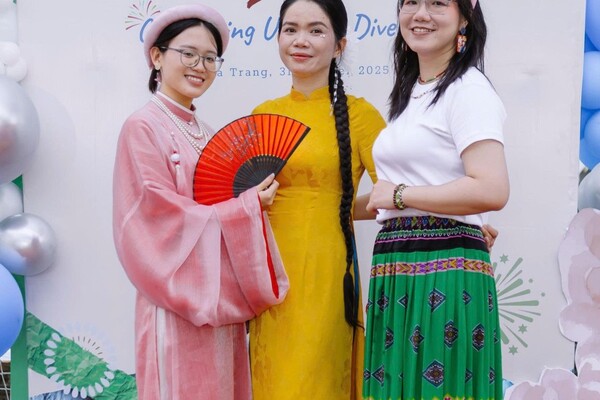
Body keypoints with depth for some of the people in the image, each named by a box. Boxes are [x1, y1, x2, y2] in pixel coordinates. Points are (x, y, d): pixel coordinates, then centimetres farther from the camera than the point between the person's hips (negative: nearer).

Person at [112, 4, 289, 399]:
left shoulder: (205, 133, 13)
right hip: (180, 300, -7)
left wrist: (253, 198, -1)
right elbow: (163, 217, -16)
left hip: (219, 297, 7)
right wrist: (247, 207, -14)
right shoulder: (144, 127, -10)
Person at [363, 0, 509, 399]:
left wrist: (398, 195, -12)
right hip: (397, 270, 8)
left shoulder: (469, 89, -9)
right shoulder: (410, 92, 18)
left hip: (443, 270, -8)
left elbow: (491, 190, -21)